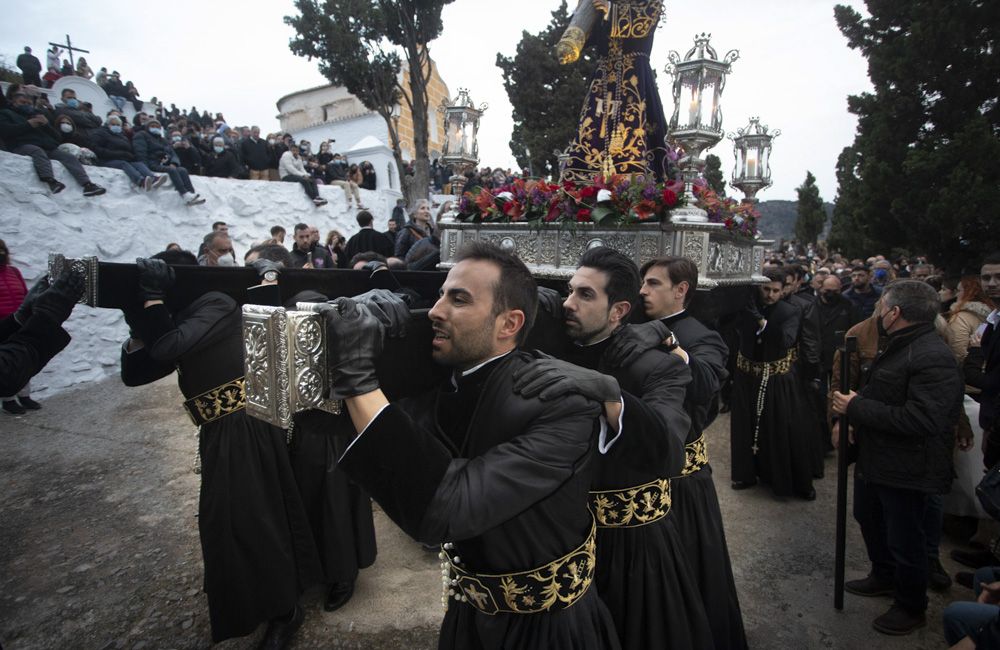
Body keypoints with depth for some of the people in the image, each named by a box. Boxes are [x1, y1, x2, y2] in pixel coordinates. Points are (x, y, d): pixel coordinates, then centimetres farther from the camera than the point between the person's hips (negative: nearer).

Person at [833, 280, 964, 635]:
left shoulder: (933, 358, -25)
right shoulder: (898, 346, 7)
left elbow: (920, 419, -33)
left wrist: (857, 408, -27)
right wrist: (855, 403, -1)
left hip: (906, 469, -10)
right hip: (875, 459, 10)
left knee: (904, 540, 8)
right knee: (868, 517, 26)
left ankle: (911, 608, 30)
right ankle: (884, 577, 49)